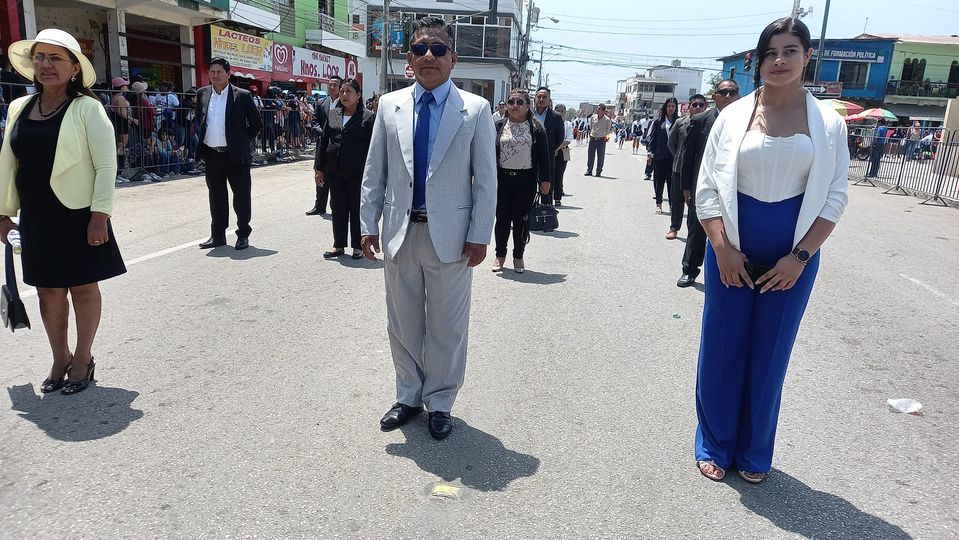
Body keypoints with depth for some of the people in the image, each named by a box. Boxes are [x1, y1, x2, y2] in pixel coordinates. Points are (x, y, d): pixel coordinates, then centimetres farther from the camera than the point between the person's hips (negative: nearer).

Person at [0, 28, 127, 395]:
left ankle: (83, 360, 22)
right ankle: (60, 359, 27)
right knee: (48, 292, 11)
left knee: (83, 287, 7)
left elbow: (106, 164, -11)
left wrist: (100, 215, -16)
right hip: (36, 217, 5)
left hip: (78, 214, -5)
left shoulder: (86, 107, -8)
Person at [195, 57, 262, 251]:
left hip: (235, 155, -4)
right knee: (216, 196, 11)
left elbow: (256, 123, 2)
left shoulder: (242, 95, -4)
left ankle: (243, 235, 12)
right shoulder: (202, 94, 8)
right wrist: (204, 140, 14)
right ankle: (218, 235, 21)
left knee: (241, 195, 2)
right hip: (211, 155, 4)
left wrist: (243, 141, 1)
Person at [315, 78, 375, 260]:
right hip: (335, 172, 5)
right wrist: (319, 168, 10)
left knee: (357, 210, 5)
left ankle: (358, 246, 17)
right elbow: (323, 141, 13)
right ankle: (339, 245, 21)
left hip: (358, 173, -5)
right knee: (338, 209, 11)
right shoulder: (333, 115, 10)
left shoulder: (368, 117, -4)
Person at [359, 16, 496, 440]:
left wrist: (479, 236, -8)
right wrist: (368, 224, 3)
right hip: (400, 232, 3)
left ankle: (439, 403, 27)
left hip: (449, 235, -3)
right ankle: (409, 397, 33)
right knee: (402, 323, 14)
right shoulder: (390, 106, 5)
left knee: (447, 326, 8)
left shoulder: (475, 109, -3)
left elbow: (485, 178, -4)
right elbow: (374, 171, 7)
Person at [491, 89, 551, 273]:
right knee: (502, 218, 7)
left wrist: (545, 180, -1)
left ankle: (518, 257, 19)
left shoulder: (536, 128, 3)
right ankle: (500, 255, 20)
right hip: (502, 178, 1)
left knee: (521, 220, 6)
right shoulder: (498, 126, 5)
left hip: (526, 180, -1)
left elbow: (544, 156, 3)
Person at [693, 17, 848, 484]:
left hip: (792, 258, 0)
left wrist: (799, 257, -9)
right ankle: (714, 446, 26)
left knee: (769, 356, 10)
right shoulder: (734, 115, -1)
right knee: (721, 350, 7)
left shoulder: (828, 123, 0)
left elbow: (834, 196, 0)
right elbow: (707, 188, -2)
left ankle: (754, 453, 29)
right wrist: (722, 248, -11)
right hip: (731, 252, 0)